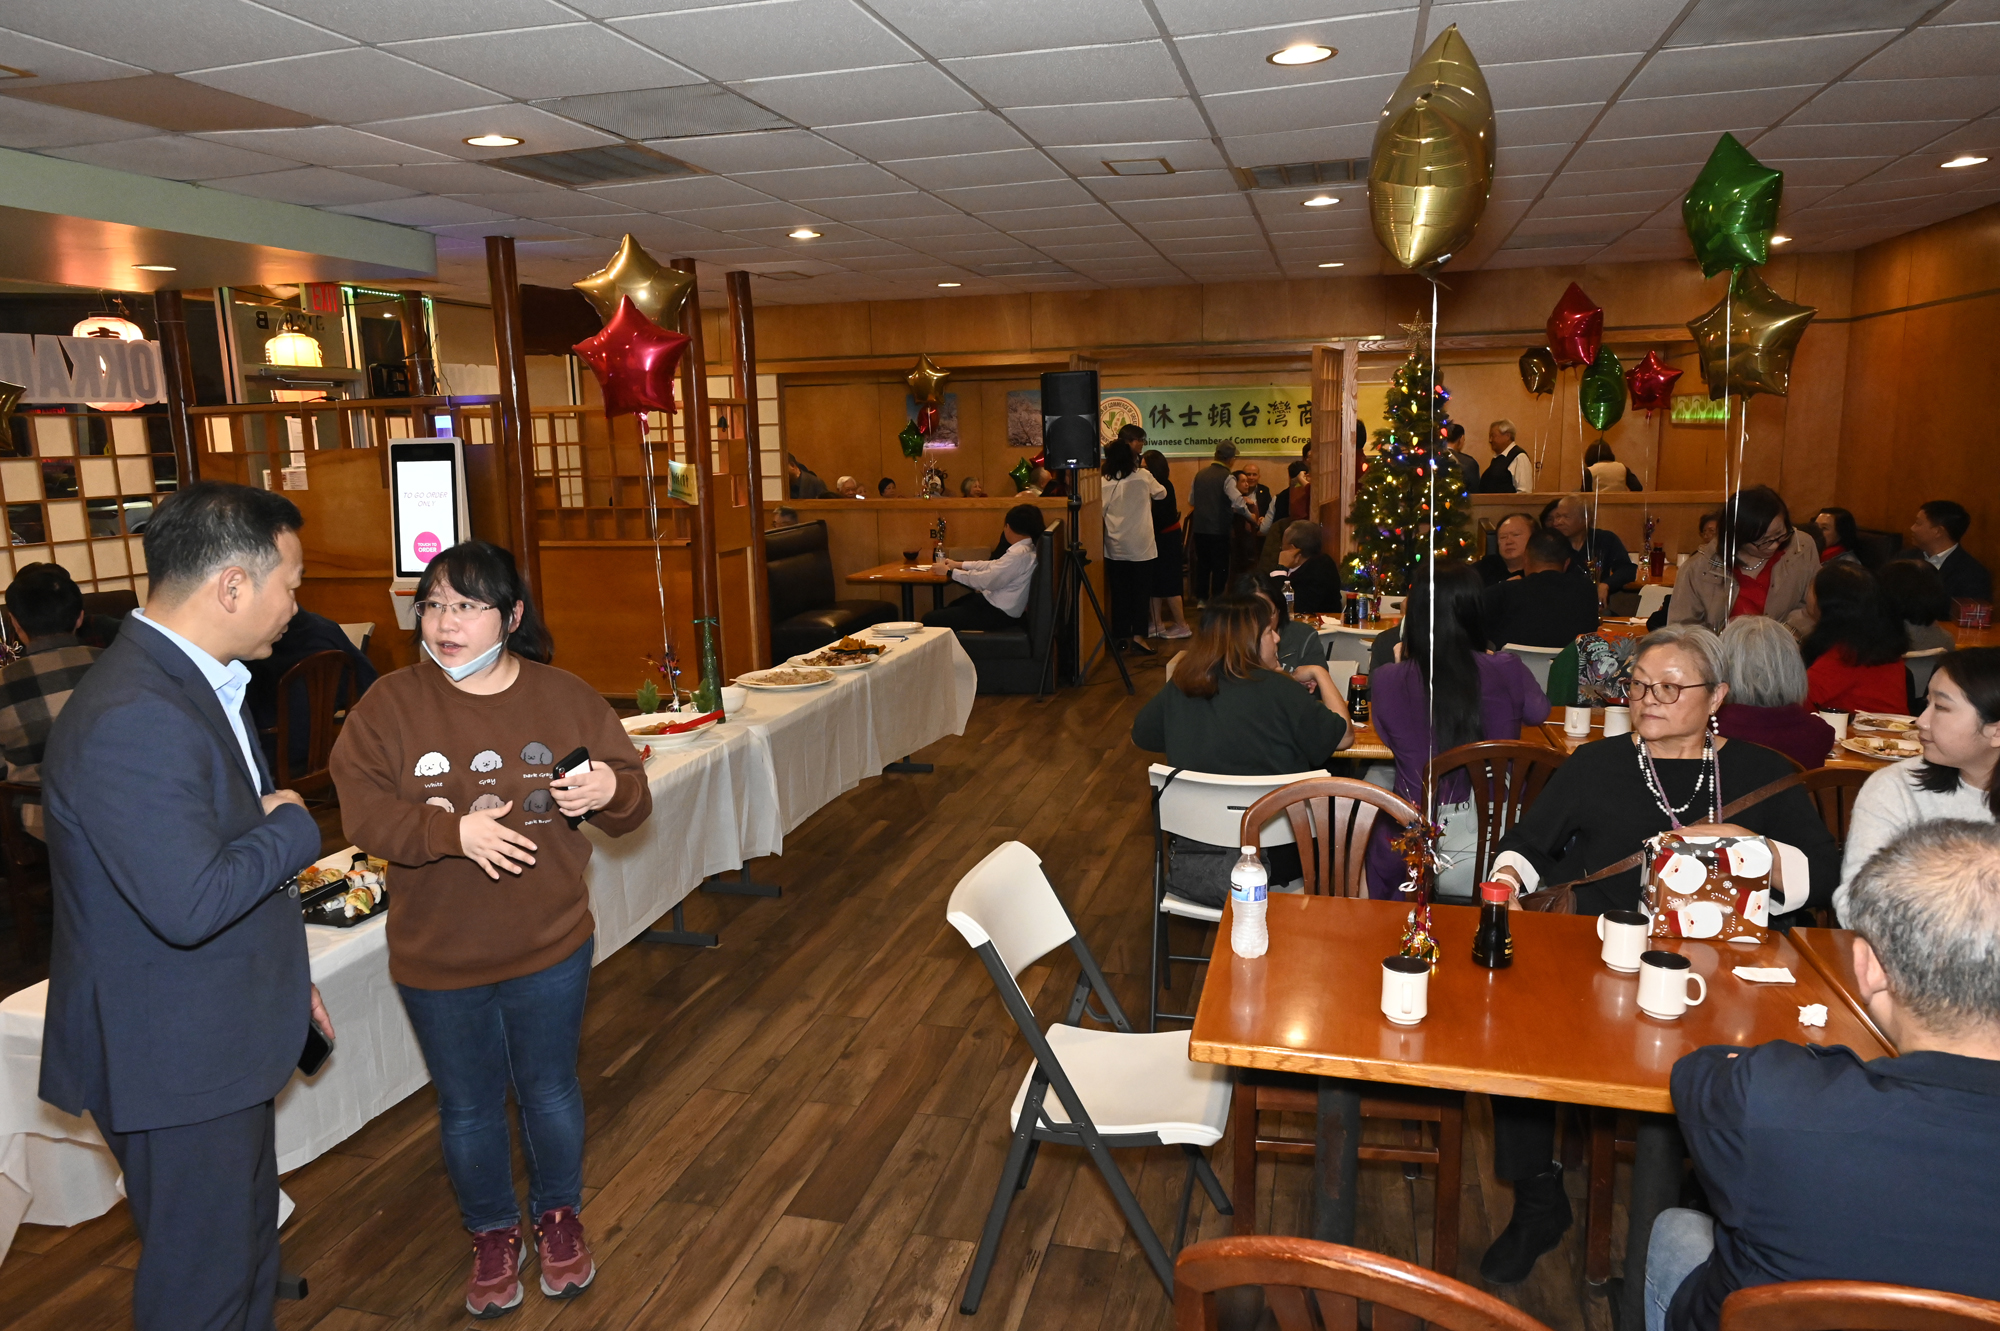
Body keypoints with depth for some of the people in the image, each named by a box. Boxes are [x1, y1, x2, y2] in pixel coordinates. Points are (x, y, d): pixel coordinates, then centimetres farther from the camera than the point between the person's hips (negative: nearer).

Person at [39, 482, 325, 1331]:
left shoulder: (196, 683, 6)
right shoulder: (130, 720, -29)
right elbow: (189, 903, -34)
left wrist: (286, 980, 22)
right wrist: (292, 825, -16)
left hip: (222, 1036, 10)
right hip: (171, 1060, -10)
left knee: (249, 1246, 25)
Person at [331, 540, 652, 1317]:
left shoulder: (566, 698, -6)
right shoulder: (388, 706, -8)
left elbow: (631, 800, -3)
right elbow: (363, 813, -13)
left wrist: (609, 792, -26)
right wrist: (453, 829, -27)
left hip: (550, 950, 0)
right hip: (437, 959, 0)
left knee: (550, 1091, 17)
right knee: (467, 1108, 17)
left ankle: (559, 1217, 42)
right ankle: (493, 1235, 40)